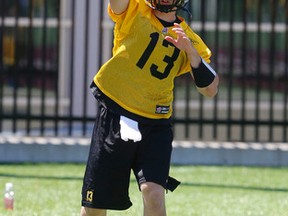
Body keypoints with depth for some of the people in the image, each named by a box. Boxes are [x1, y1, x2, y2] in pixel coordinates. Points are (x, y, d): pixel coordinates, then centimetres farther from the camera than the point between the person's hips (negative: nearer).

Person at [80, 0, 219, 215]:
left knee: (154, 194, -20)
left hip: (155, 126, 1)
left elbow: (210, 89, -1)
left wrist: (190, 51, -13)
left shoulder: (191, 40, 7)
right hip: (114, 120, -1)